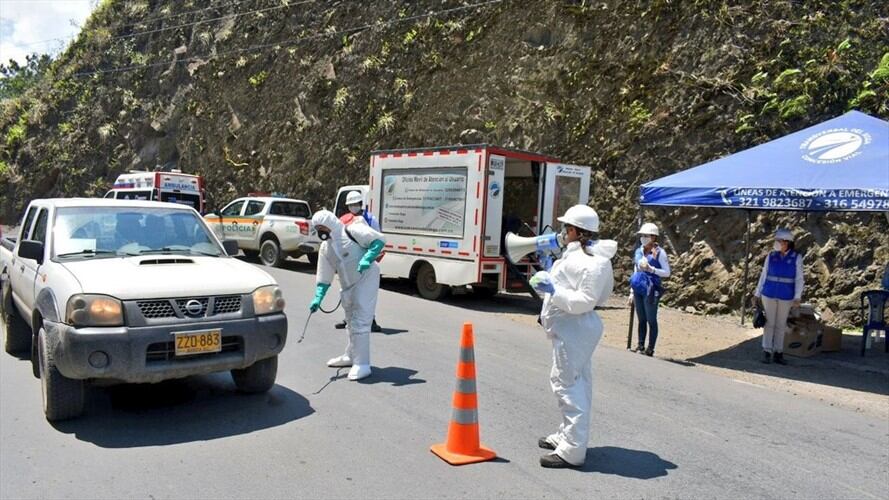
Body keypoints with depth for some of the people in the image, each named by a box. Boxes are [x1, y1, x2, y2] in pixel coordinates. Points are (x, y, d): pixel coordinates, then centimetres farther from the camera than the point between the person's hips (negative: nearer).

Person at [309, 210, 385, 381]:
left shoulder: (352, 231, -11)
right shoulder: (325, 248, 11)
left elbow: (379, 240, -16)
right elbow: (324, 278, 11)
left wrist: (367, 259, -28)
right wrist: (318, 298, 0)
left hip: (366, 281, -8)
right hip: (348, 287, 8)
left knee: (360, 322, -12)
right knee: (351, 322, 21)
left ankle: (362, 364, -7)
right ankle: (351, 356, 39)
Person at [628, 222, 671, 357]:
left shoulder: (659, 252, -7)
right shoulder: (638, 251, 11)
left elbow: (667, 272, -7)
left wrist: (651, 269, -20)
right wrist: (632, 292, 16)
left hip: (651, 291, -6)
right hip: (638, 290, 6)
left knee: (651, 320, 0)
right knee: (641, 319, 11)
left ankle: (650, 348, 6)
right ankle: (640, 346, 17)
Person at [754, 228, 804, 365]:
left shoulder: (796, 257, -5)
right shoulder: (771, 256, 0)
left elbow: (799, 279, -5)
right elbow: (764, 275, 5)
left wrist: (797, 297, -13)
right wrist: (757, 294, 4)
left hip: (786, 296, 0)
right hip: (769, 294, 0)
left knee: (781, 324, 7)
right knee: (769, 323, 1)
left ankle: (778, 354, 16)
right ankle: (767, 353, 7)